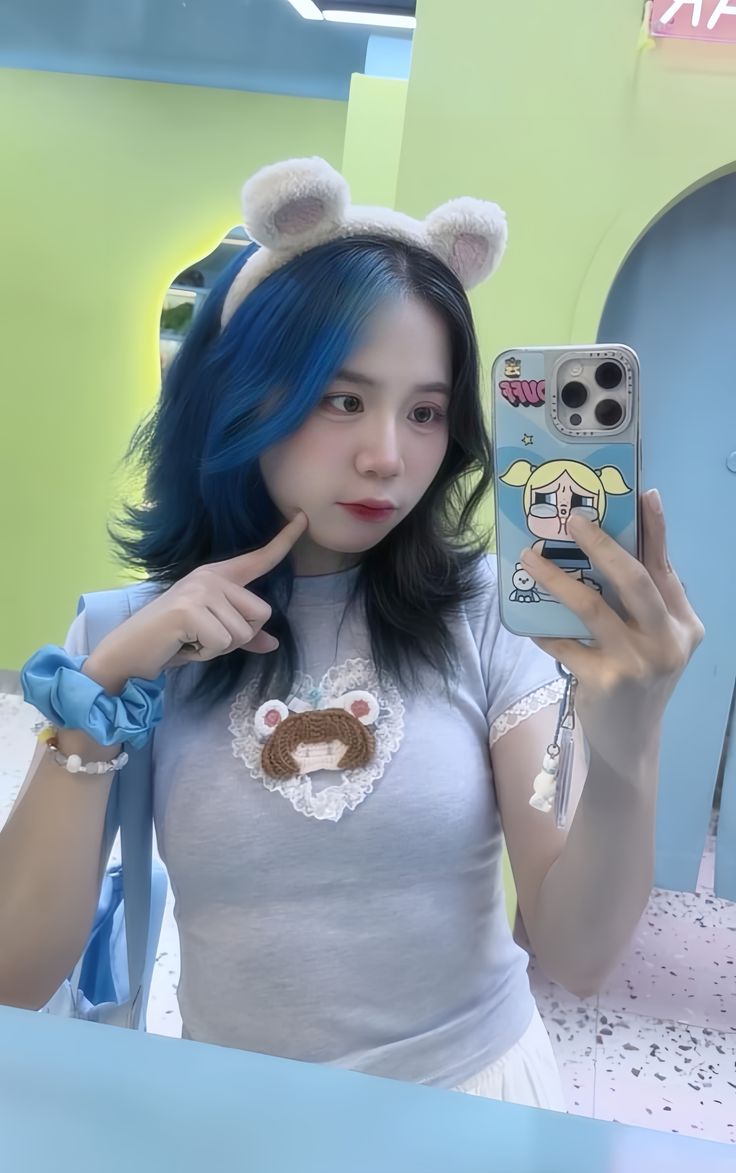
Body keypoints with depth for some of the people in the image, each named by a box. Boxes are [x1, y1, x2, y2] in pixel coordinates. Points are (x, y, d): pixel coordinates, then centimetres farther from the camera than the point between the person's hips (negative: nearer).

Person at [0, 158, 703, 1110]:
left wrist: (625, 757, -29)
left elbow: (577, 956, -12)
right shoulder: (126, 637, -5)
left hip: (473, 1090, 1)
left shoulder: (489, 610, -9)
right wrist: (104, 690, -18)